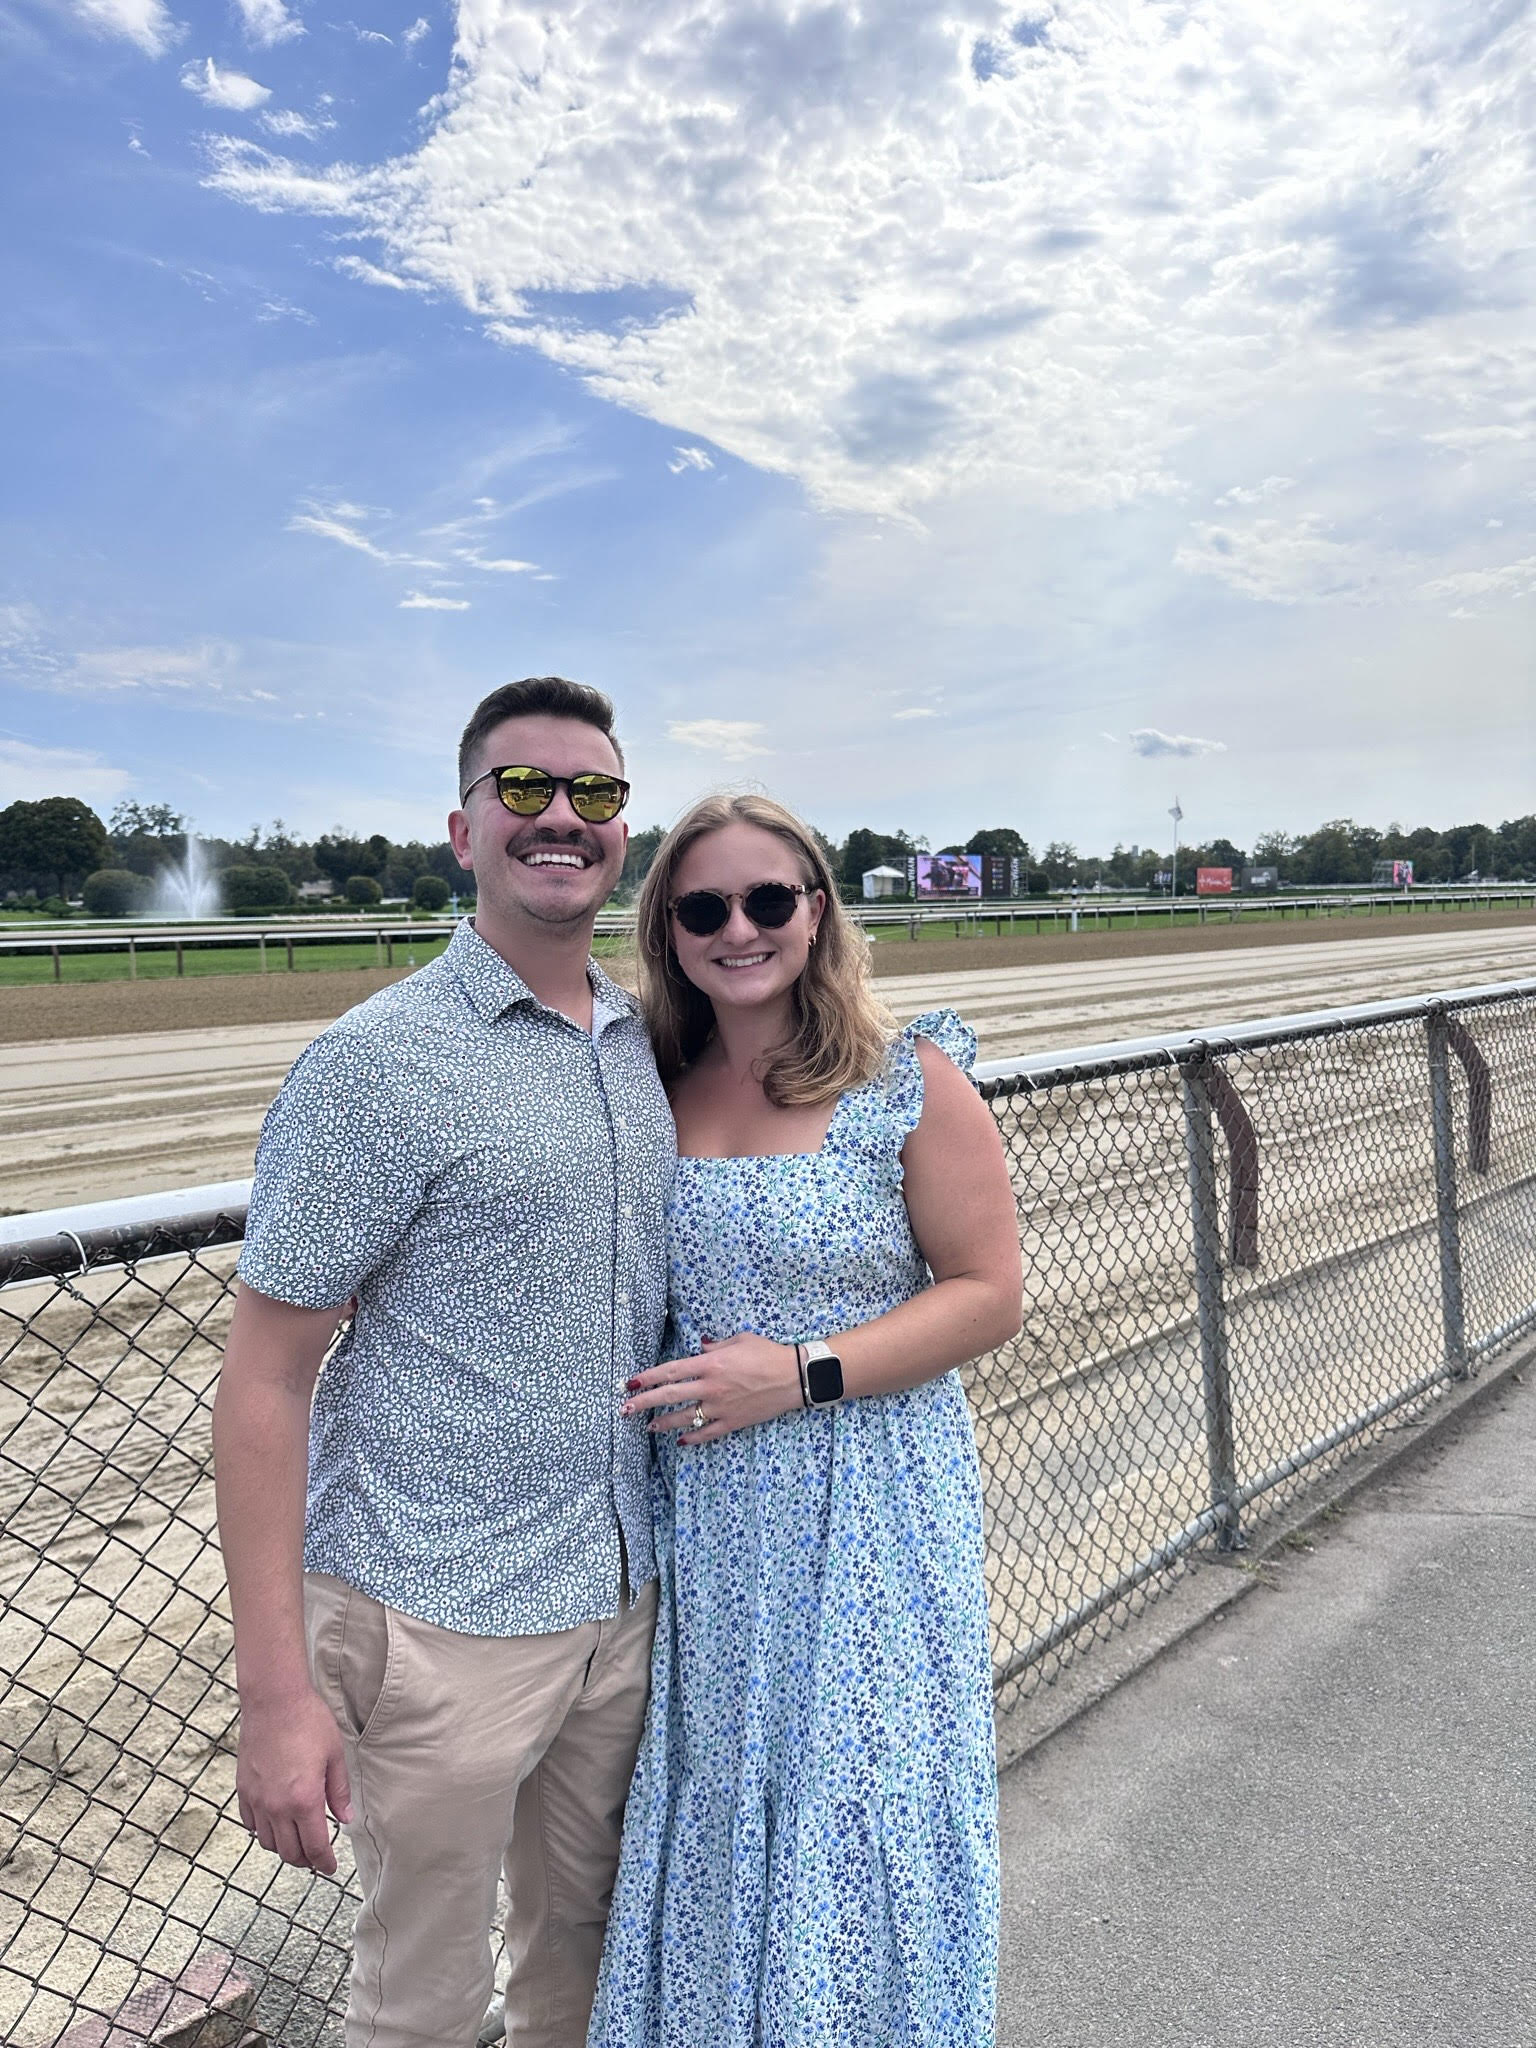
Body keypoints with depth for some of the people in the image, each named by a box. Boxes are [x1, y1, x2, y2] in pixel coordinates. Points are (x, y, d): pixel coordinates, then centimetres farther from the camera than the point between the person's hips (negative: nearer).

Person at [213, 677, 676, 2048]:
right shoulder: (380, 1062, -16)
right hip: (437, 1625, -5)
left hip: (624, 1598, 6)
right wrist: (274, 1691, -15)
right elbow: (264, 1377, -14)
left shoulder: (648, 1044, 3)